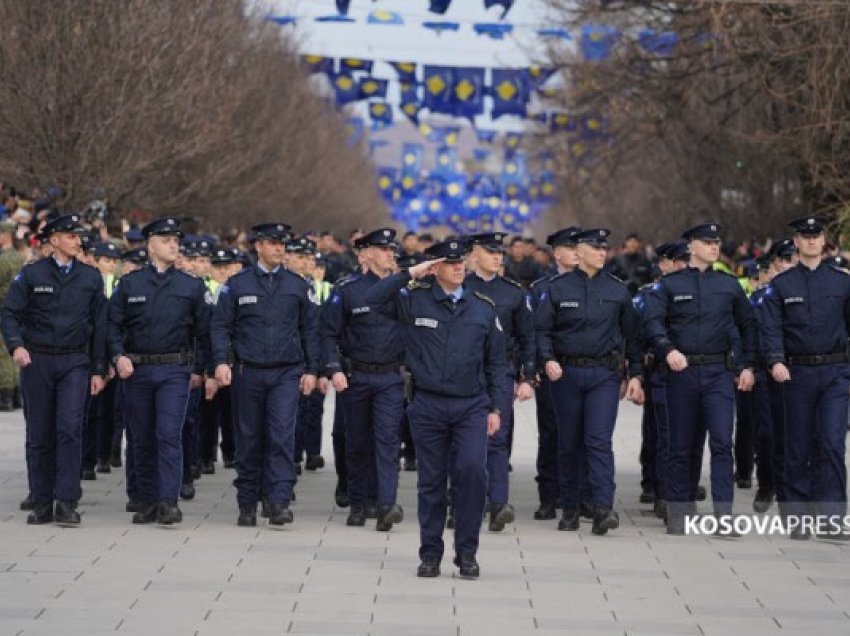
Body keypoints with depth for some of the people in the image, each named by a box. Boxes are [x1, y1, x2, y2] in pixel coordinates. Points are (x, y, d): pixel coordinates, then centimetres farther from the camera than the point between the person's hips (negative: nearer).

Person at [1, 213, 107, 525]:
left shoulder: (91, 278, 7)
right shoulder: (31, 275, 2)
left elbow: (99, 325, 10)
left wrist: (98, 370, 6)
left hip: (74, 362, 0)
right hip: (37, 360, 0)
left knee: (70, 427, -14)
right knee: (39, 434, 5)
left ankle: (66, 502, -12)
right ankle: (41, 504, 13)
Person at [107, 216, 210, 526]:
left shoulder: (192, 286, 5)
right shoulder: (129, 284, 5)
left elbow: (202, 331, 9)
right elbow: (113, 324, 5)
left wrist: (198, 369, 5)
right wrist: (118, 356, -10)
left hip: (174, 371, -1)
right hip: (136, 370, 1)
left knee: (169, 434, -13)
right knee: (142, 439, 7)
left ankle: (169, 501, -15)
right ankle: (146, 503, 15)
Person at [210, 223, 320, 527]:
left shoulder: (297, 285, 8)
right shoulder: (237, 285, 4)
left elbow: (309, 330, 11)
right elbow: (221, 325, 2)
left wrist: (311, 370, 6)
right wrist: (220, 361, -11)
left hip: (286, 373, 0)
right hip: (248, 373, 0)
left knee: (282, 436, -12)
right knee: (249, 440, 5)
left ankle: (280, 502, -14)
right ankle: (247, 505, 14)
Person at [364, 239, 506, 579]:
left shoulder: (483, 308, 7)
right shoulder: (415, 300, 2)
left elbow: (495, 361, 11)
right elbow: (372, 298, -10)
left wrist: (495, 408, 6)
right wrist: (410, 274, -9)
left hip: (472, 406, 0)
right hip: (428, 406, 0)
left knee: (472, 469, -16)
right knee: (431, 481, 6)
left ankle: (467, 552, -4)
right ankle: (430, 554, 17)